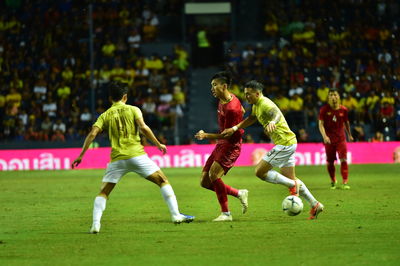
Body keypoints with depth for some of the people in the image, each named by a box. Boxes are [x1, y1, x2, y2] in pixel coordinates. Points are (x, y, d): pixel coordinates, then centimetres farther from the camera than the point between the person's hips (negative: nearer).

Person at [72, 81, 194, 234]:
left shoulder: (105, 115, 11)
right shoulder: (133, 110, 7)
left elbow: (92, 134, -1)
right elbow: (143, 128, -8)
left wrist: (81, 155, 1)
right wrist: (158, 144, 0)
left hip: (117, 159, 2)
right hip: (136, 155, -2)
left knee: (103, 193, 11)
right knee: (163, 181, 10)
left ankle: (95, 225, -6)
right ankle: (176, 215, 1)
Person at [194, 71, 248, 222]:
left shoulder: (232, 108, -23)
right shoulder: (223, 100, 6)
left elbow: (227, 134, -20)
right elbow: (242, 110, 24)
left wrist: (206, 136, -23)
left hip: (231, 145, -10)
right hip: (221, 144, 10)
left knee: (214, 174, -27)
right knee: (205, 182, 4)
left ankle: (226, 214, -15)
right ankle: (239, 194, 20)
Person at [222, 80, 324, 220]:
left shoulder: (265, 104, -19)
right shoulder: (256, 105, 12)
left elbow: (276, 113, -41)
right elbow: (251, 119, 31)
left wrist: (272, 122, -63)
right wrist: (234, 128, 21)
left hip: (285, 143, -10)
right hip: (289, 142, 10)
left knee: (260, 171, -9)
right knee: (289, 178, 14)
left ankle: (293, 185, -4)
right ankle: (315, 204, 15)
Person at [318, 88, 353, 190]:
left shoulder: (343, 110, 2)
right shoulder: (324, 109, -4)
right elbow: (320, 124, -7)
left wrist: (349, 135, 27)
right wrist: (324, 136, -22)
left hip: (341, 138, 0)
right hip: (329, 139, 0)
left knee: (343, 160, -13)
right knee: (330, 162, 6)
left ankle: (345, 182, -12)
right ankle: (333, 181, 29)